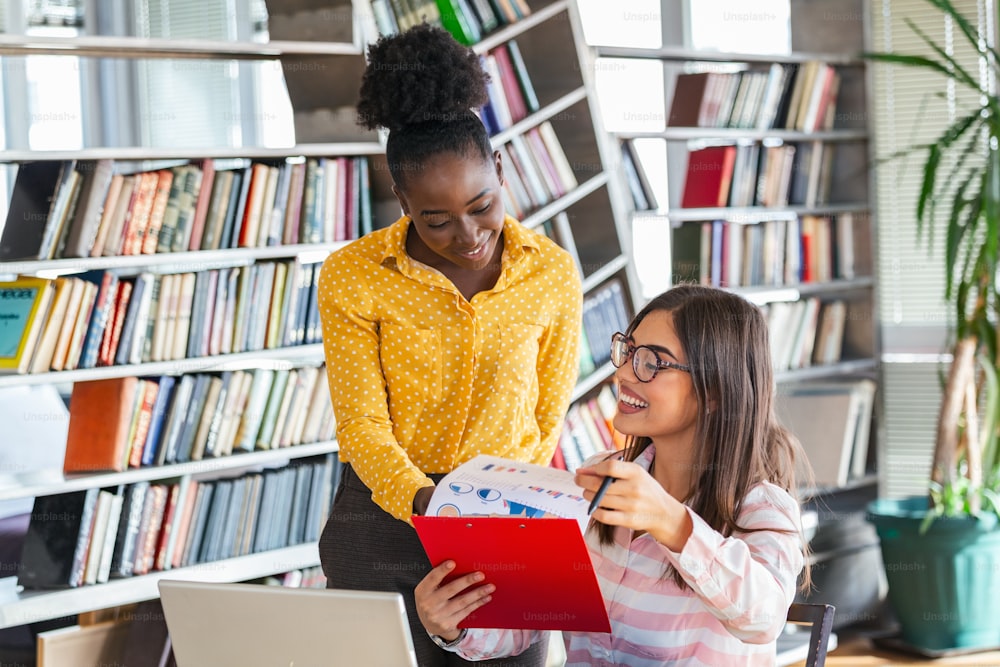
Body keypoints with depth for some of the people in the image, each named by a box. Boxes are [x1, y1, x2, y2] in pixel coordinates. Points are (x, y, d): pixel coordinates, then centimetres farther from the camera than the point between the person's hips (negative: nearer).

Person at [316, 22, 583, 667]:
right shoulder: (352, 278, -9)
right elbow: (363, 428, -9)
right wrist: (425, 502, -26)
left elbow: (547, 417, 5)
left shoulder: (553, 274, -3)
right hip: (386, 518, -1)